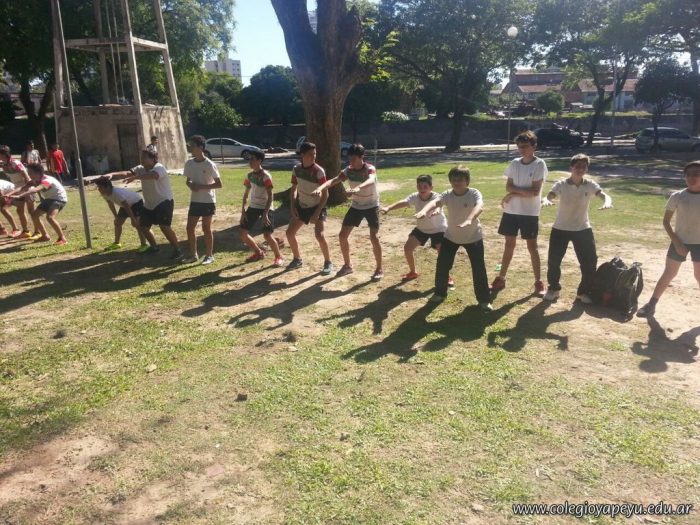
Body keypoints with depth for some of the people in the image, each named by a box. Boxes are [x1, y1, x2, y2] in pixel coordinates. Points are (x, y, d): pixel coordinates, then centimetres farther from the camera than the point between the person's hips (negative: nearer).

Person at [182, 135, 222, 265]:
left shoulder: (209, 165, -15)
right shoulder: (189, 163, 3)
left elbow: (219, 184, -14)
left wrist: (201, 186, -20)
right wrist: (190, 185, -9)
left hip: (208, 201, -6)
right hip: (194, 201, 6)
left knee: (206, 228, 2)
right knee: (190, 227, 7)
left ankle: (209, 255, 16)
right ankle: (193, 254, 21)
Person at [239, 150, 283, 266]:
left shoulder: (265, 176, -15)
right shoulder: (249, 175, 5)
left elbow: (270, 196, -17)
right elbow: (246, 193, 14)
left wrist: (265, 213, -23)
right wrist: (243, 210, 7)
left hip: (266, 208, -7)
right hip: (253, 207, 7)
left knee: (267, 235, -18)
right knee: (243, 233, 4)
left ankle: (278, 257, 3)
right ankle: (259, 253, 24)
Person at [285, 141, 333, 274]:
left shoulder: (318, 171, -20)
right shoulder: (297, 169, -5)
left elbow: (325, 194, -19)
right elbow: (294, 188, 8)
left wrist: (317, 213, -23)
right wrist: (293, 207, -3)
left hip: (317, 207, -5)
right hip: (302, 207, 6)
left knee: (319, 235, -21)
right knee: (290, 233, 4)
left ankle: (328, 263, -1)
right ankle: (297, 259, 25)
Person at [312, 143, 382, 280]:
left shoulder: (370, 169, -23)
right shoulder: (348, 170, -10)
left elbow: (371, 181, -46)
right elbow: (334, 180, -23)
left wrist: (357, 188, -68)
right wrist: (320, 187, -44)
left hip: (371, 206, -5)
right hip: (356, 206, 5)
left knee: (374, 237, -16)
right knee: (343, 235, 2)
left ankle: (379, 269, 1)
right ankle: (347, 265, 22)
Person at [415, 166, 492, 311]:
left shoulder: (474, 193, -22)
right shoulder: (447, 195, -16)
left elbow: (479, 207, -44)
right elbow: (435, 202, -37)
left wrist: (469, 220, -65)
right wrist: (424, 211, -60)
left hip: (473, 236, -2)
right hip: (451, 236, 3)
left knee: (479, 268, -2)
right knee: (442, 265, 5)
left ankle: (484, 300, 14)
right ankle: (440, 293, 28)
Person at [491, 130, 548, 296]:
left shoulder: (539, 164, -9)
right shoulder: (514, 163, 6)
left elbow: (535, 191, -15)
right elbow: (508, 187, 1)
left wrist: (514, 193, -10)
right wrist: (523, 190, -14)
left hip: (530, 213, -4)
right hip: (511, 211, 4)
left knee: (532, 246, 2)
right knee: (509, 244, 11)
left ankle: (539, 282, 12)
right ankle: (501, 278, 20)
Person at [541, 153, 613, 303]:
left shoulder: (590, 185, -8)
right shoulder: (561, 184, -12)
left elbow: (604, 195, -23)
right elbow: (549, 196, -26)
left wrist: (607, 203, -48)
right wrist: (546, 200, -52)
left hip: (583, 229, 1)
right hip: (560, 229, -1)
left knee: (590, 262, -1)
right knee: (553, 260, 1)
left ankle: (584, 292, 20)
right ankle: (553, 289, 25)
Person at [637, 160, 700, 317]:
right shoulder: (677, 197, -8)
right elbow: (666, 221, -3)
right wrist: (676, 242, -11)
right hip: (680, 242, 0)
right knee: (668, 274, 6)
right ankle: (651, 305, 14)